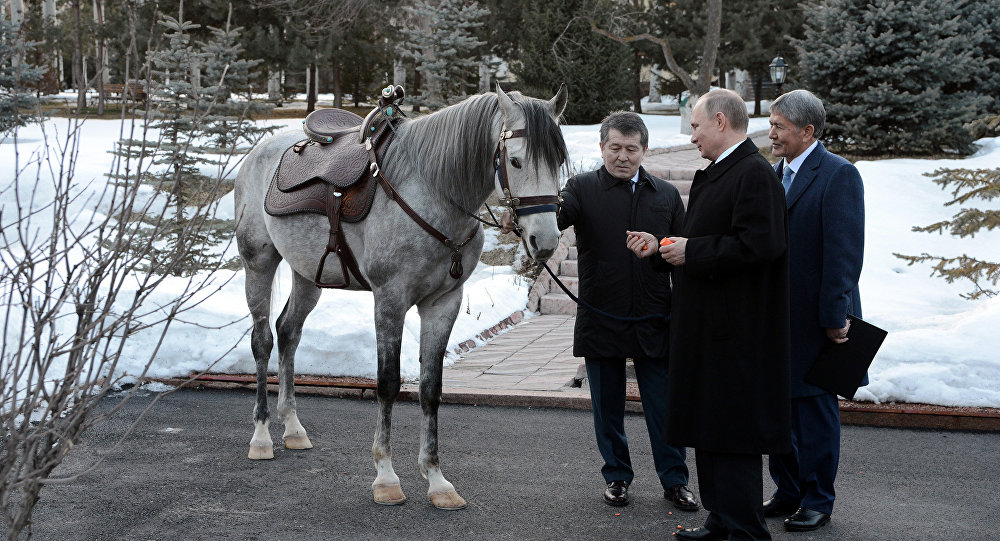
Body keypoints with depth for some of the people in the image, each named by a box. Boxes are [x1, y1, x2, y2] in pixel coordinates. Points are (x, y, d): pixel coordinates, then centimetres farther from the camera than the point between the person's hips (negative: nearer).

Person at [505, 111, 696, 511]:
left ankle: (674, 480, 19)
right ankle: (617, 476, 27)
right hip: (601, 322, -1)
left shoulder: (666, 195, 7)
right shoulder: (583, 189, -1)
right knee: (607, 406, 11)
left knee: (663, 406, 6)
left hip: (653, 323, 1)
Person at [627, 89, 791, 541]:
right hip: (709, 326, 10)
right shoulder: (715, 174, 16)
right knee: (710, 425, 16)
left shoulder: (754, 174, -16)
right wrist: (661, 248, 11)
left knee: (733, 429, -4)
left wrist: (691, 251, -18)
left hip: (735, 334, -10)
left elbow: (756, 245, -26)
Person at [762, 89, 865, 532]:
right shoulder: (773, 175, 11)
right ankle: (788, 492, 28)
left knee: (815, 408, 3)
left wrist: (834, 316, -20)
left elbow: (845, 252, -17)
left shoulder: (839, 175, -13)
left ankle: (817, 501, 15)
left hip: (815, 321, -7)